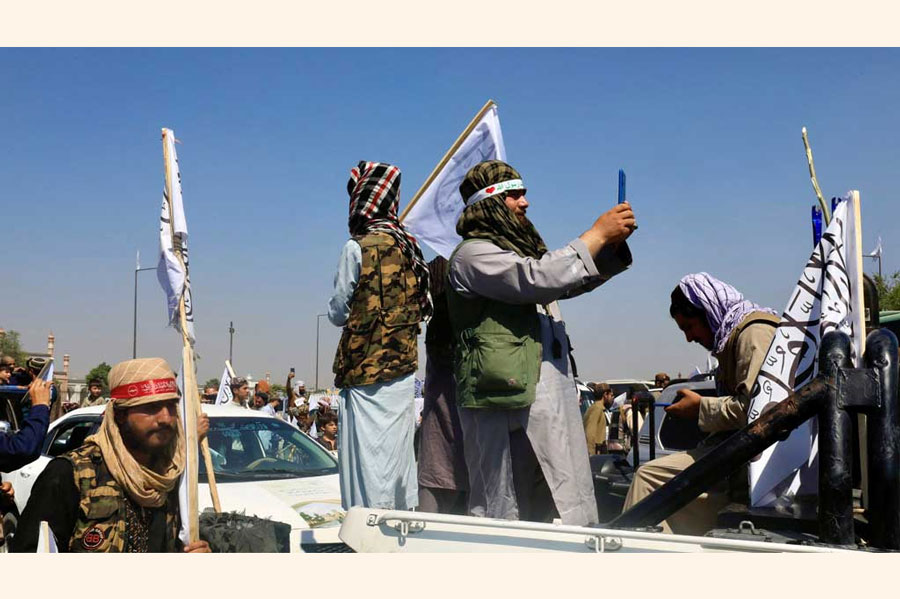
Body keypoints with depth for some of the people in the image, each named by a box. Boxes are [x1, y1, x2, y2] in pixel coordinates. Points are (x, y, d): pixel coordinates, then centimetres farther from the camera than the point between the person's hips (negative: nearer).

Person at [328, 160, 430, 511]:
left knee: (368, 459, -3)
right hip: (404, 367, 7)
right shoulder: (408, 246, 7)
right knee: (398, 452, 14)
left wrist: (341, 313, 15)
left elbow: (337, 313, -5)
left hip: (366, 371, -7)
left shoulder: (358, 247, -11)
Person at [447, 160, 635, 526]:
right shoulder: (473, 254, -6)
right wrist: (597, 234, -13)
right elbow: (537, 279, -19)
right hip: (505, 403, -9)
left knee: (560, 512, 8)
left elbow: (575, 281, 27)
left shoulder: (520, 250, 24)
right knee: (500, 512, -4)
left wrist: (612, 246, 9)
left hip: (547, 404, 9)